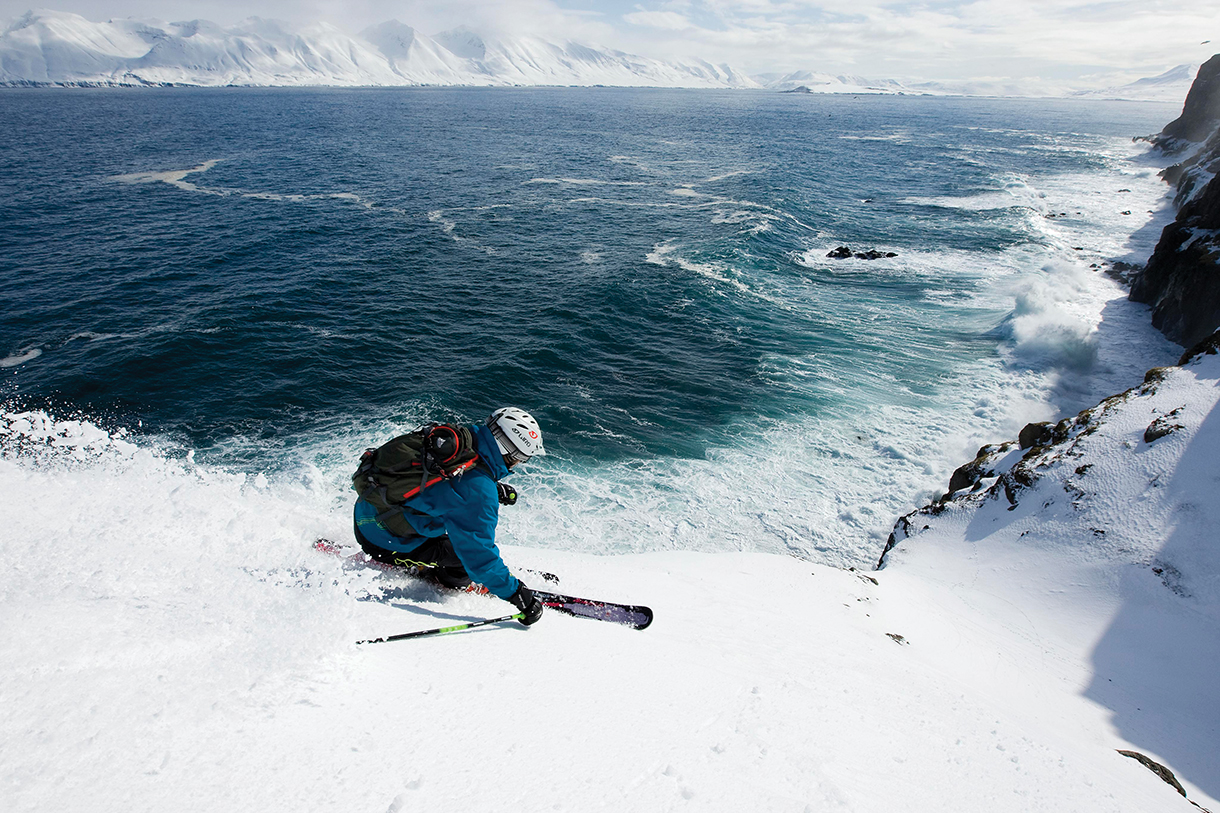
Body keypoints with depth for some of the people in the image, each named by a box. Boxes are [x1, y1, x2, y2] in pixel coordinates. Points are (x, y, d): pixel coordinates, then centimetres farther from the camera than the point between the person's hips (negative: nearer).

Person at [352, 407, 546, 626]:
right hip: (383, 542, -8)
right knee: (472, 550, -6)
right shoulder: (478, 492, -30)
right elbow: (479, 553, -24)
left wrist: (494, 487, 15)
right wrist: (516, 594, -14)